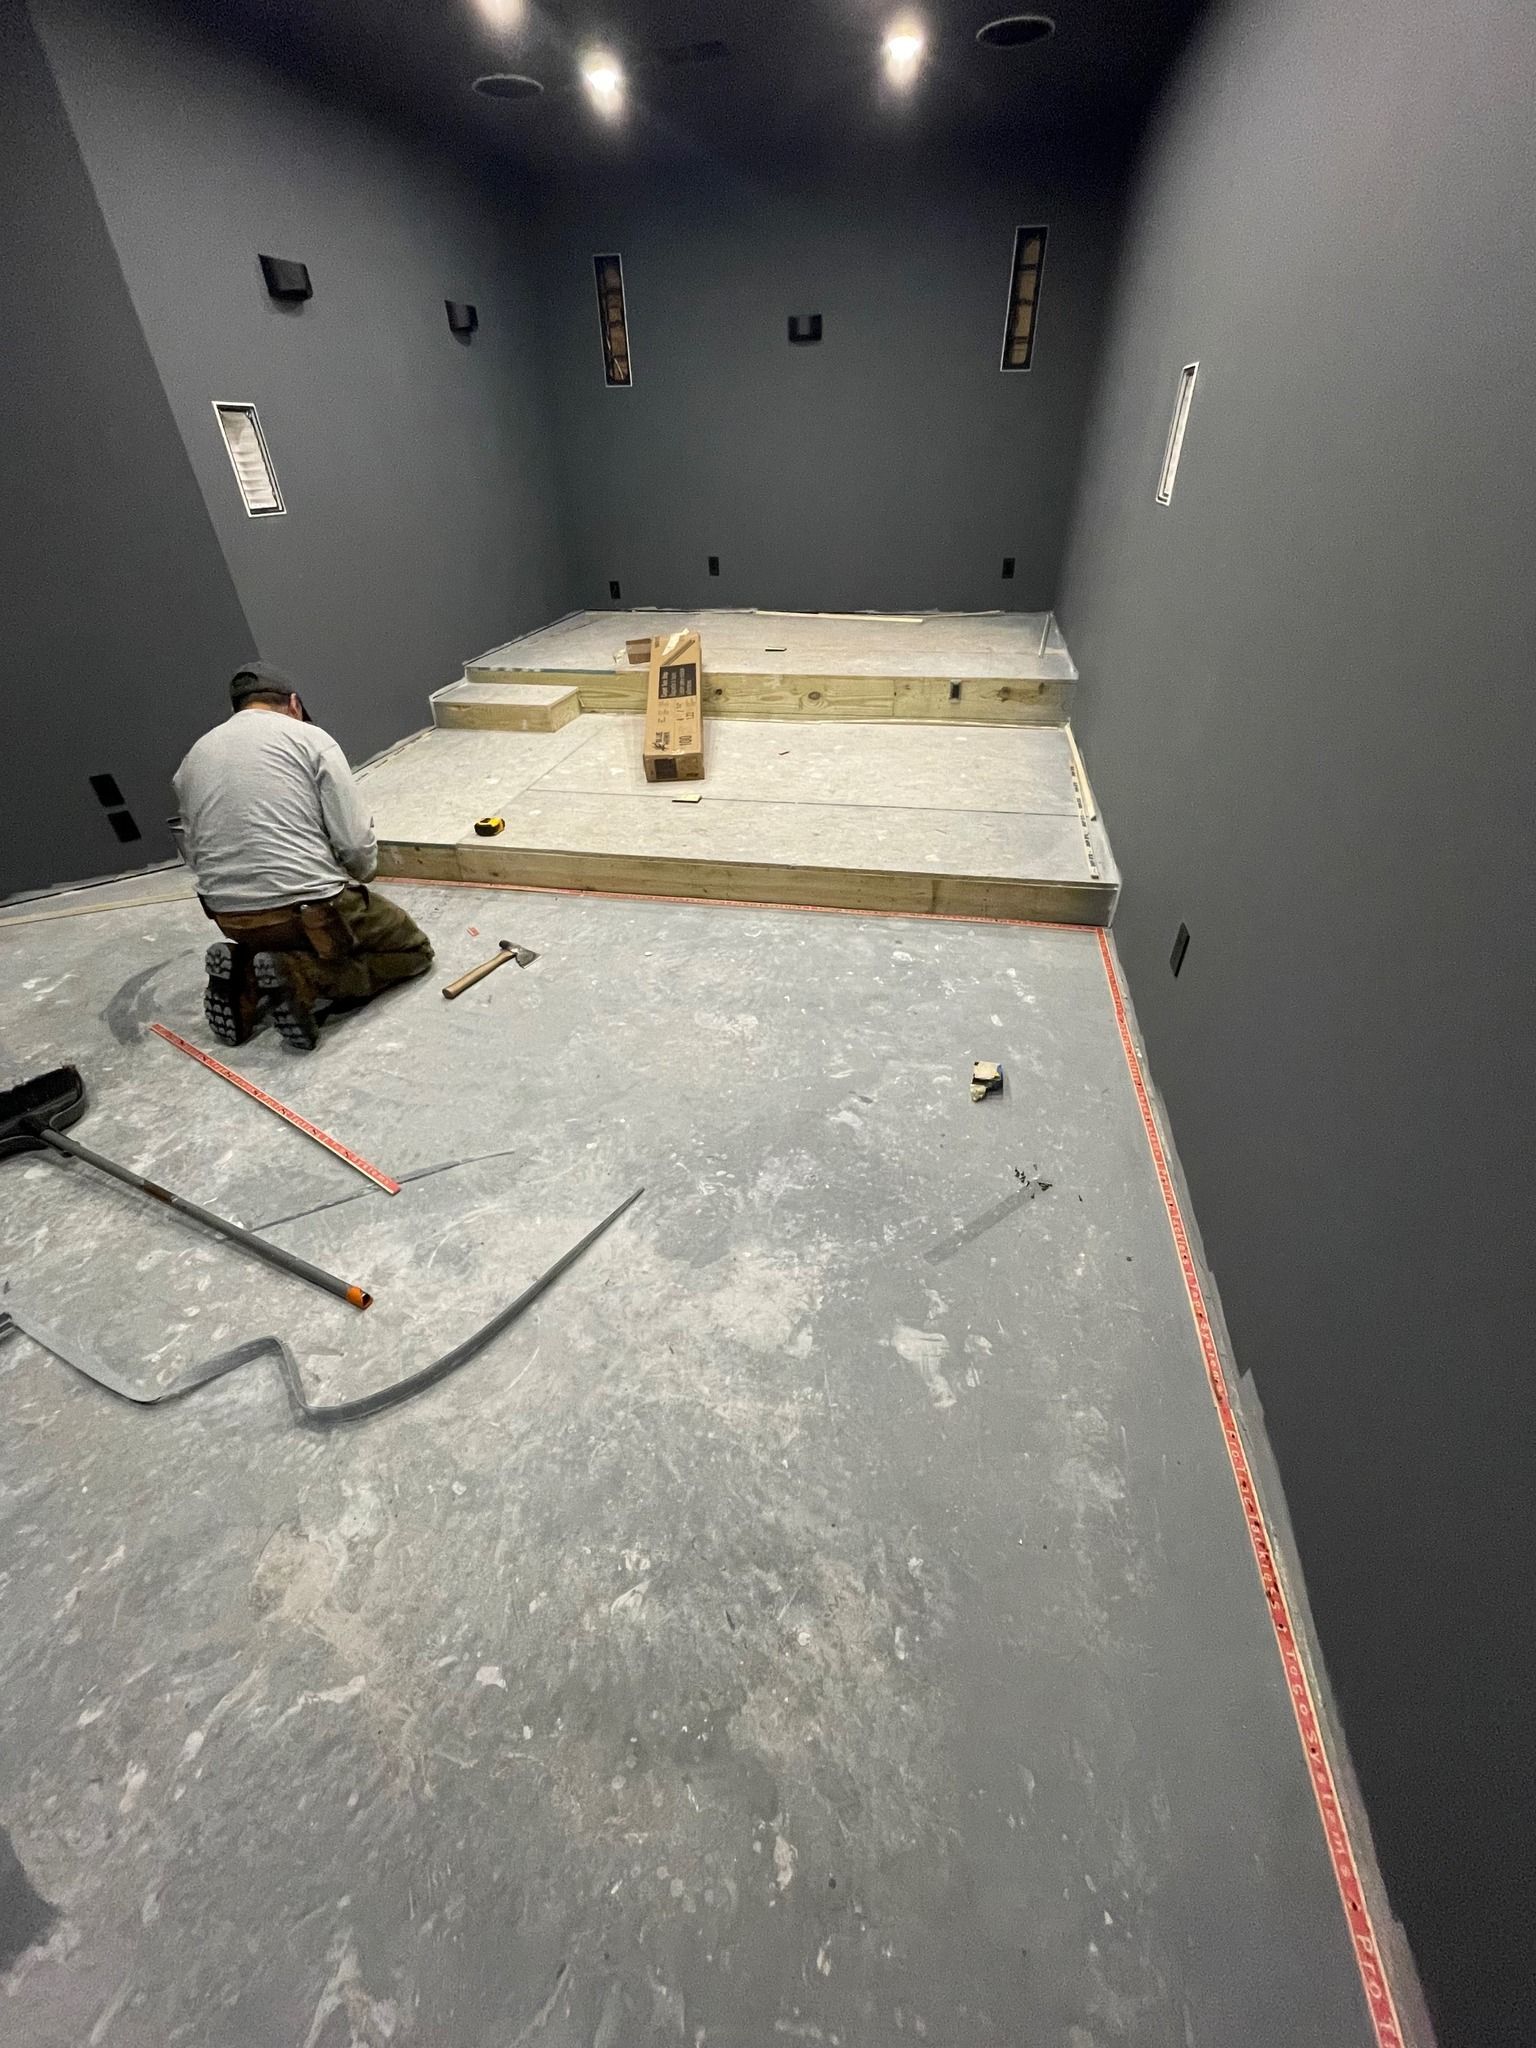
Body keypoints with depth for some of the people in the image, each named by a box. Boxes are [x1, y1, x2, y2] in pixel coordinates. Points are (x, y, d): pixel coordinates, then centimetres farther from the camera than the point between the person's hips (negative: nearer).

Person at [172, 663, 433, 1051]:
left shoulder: (194, 757, 14)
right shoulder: (309, 738, -3)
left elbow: (193, 853, 15)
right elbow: (357, 845, -9)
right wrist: (359, 875, 13)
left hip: (231, 919, 7)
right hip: (309, 908, -6)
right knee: (413, 948, 15)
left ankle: (244, 976, 5)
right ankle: (304, 981, -8)